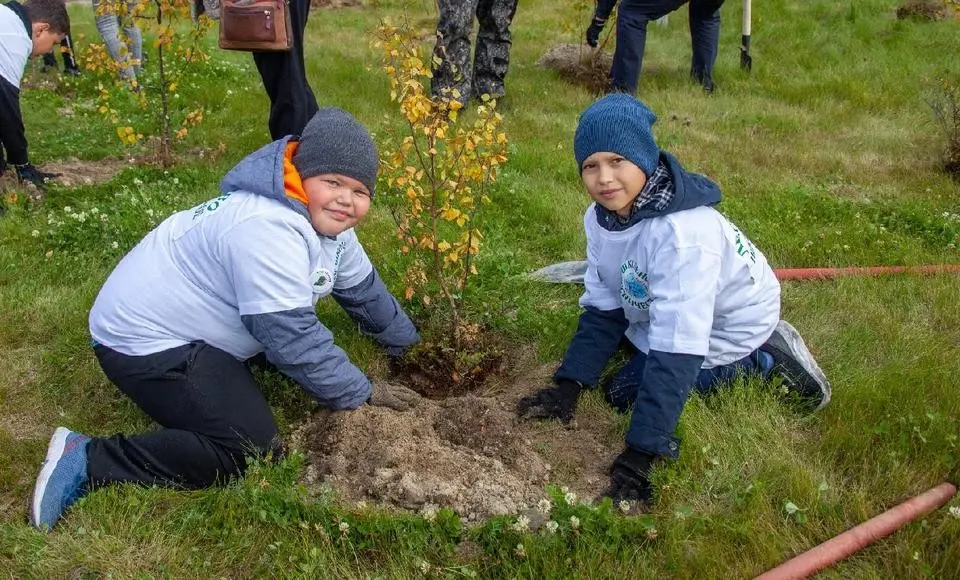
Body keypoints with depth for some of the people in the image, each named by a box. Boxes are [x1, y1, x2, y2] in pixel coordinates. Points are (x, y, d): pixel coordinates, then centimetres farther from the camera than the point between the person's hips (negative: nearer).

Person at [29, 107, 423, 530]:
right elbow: (293, 338, -29)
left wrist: (411, 345, 20)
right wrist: (360, 393, -17)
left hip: (195, 322, 10)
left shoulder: (328, 222, 0)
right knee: (252, 451, -20)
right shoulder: (267, 230, -31)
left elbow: (364, 288, 14)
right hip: (144, 340, -10)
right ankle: (87, 460, -12)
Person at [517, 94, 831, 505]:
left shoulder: (683, 232, -40)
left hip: (730, 327, -7)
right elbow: (602, 306, -6)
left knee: (622, 392, -10)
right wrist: (568, 385, -16)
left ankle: (763, 358, 0)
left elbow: (675, 348, -41)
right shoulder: (601, 217, -15)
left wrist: (639, 455, -41)